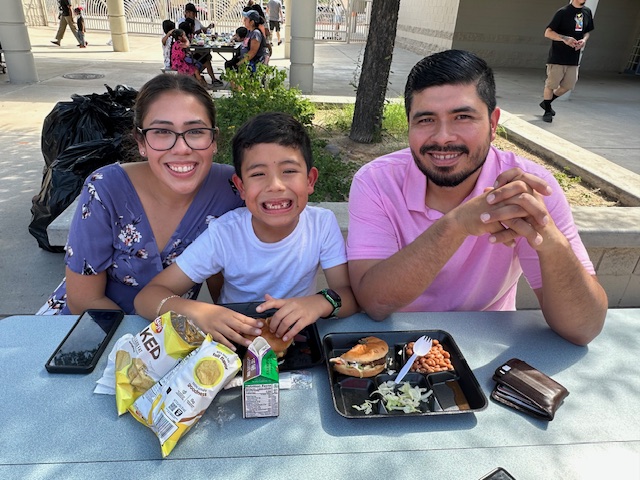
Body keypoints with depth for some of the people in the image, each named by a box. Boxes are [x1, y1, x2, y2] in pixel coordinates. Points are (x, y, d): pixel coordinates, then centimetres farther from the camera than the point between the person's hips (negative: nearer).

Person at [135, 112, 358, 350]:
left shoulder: (323, 224, -16)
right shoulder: (225, 232, -19)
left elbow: (352, 294, -13)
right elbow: (146, 297, -17)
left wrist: (322, 302, -36)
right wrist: (197, 311, -39)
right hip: (236, 344, 0)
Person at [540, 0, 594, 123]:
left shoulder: (587, 12, 8)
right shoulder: (563, 12, -10)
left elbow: (587, 32, 20)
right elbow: (548, 32, -11)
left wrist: (583, 40, -3)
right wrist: (564, 38, -25)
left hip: (574, 58, 6)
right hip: (557, 57, -6)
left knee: (568, 86, 9)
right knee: (551, 85, -1)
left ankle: (546, 103, 29)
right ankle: (547, 111, 16)